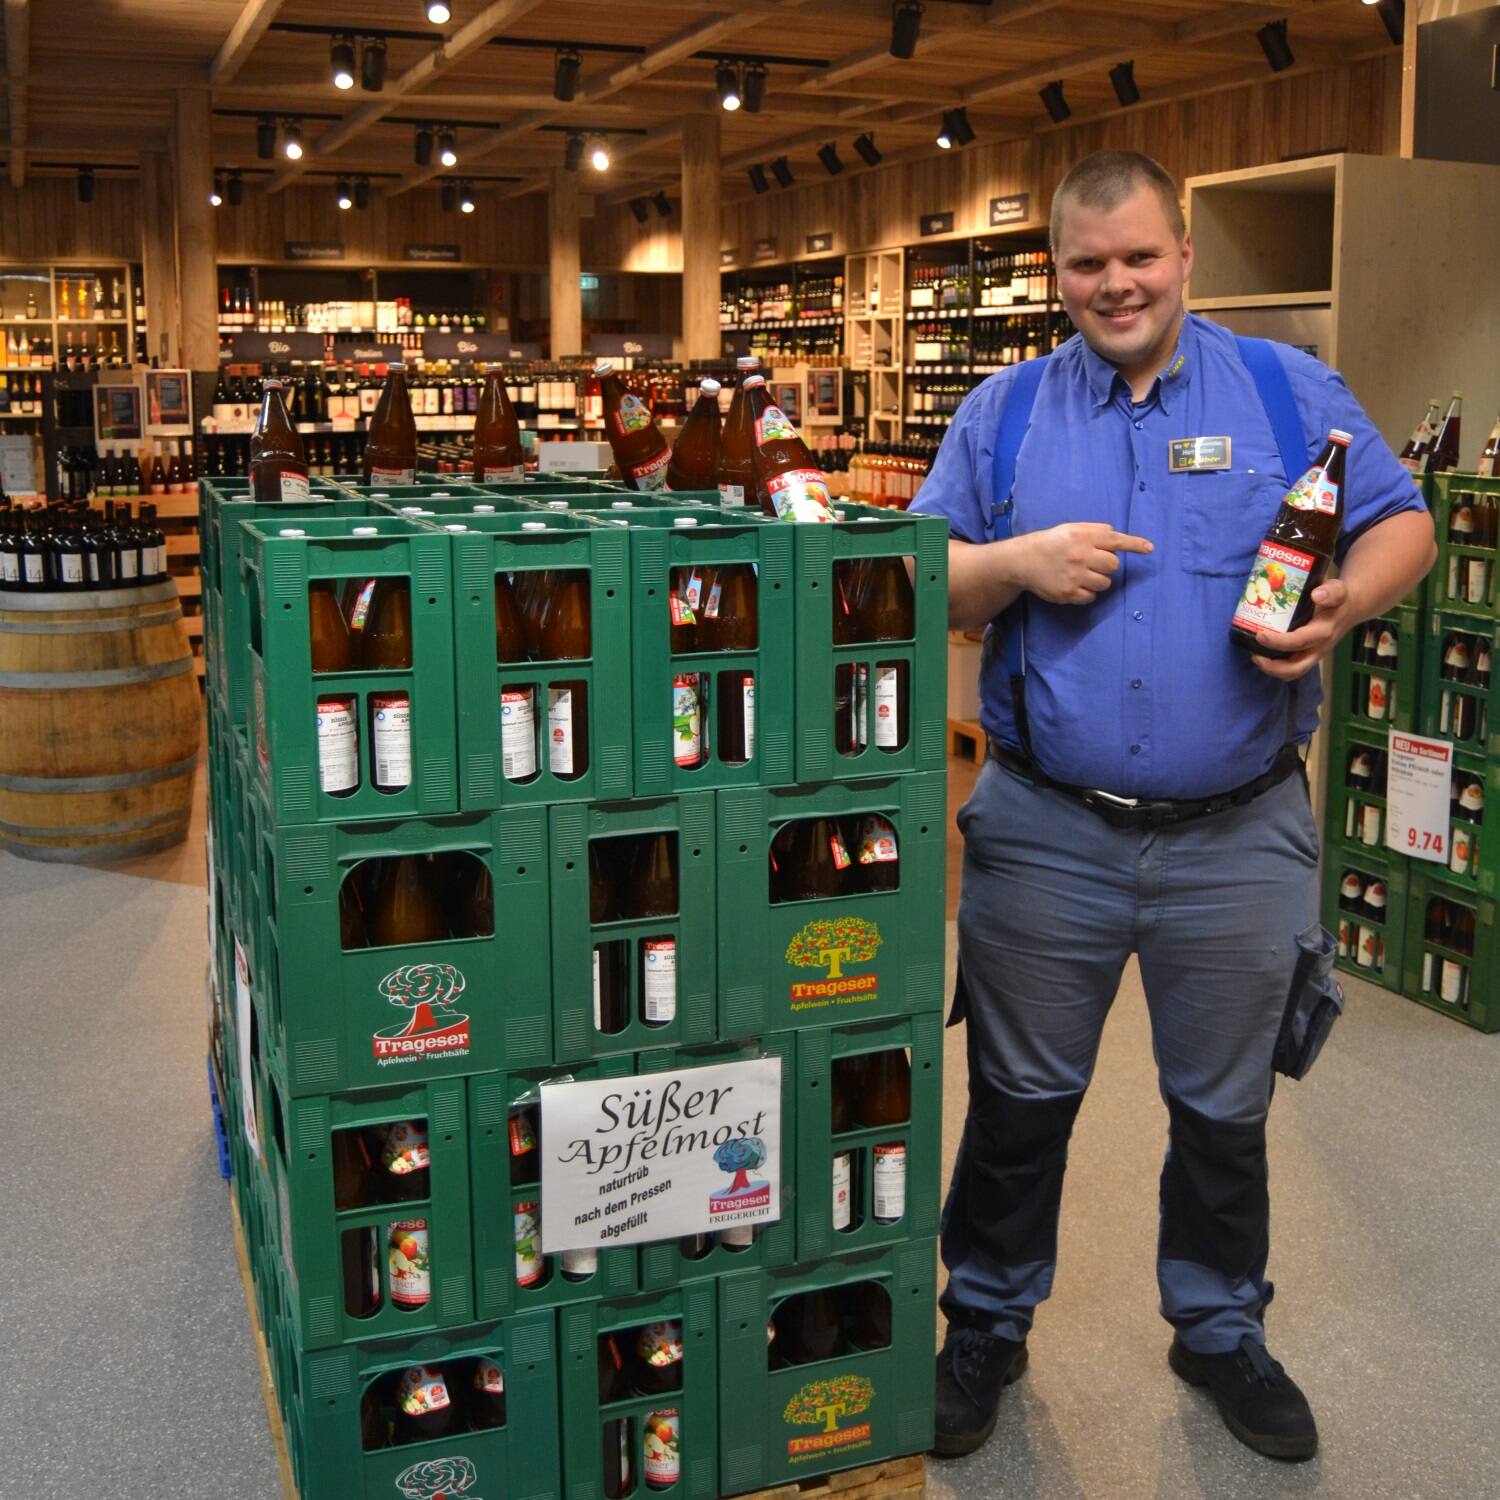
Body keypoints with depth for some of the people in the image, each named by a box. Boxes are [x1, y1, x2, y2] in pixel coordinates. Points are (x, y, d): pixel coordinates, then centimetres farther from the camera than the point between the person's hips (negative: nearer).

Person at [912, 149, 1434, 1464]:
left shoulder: (1288, 391, 3)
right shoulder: (1005, 411, 4)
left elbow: (1403, 526, 5)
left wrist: (1347, 603, -16)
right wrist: (1015, 565, -16)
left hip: (1238, 840, 0)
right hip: (1044, 835, 0)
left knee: (1224, 1109, 16)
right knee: (1020, 1100, 12)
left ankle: (1220, 1328, 39)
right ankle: (986, 1329, 32)